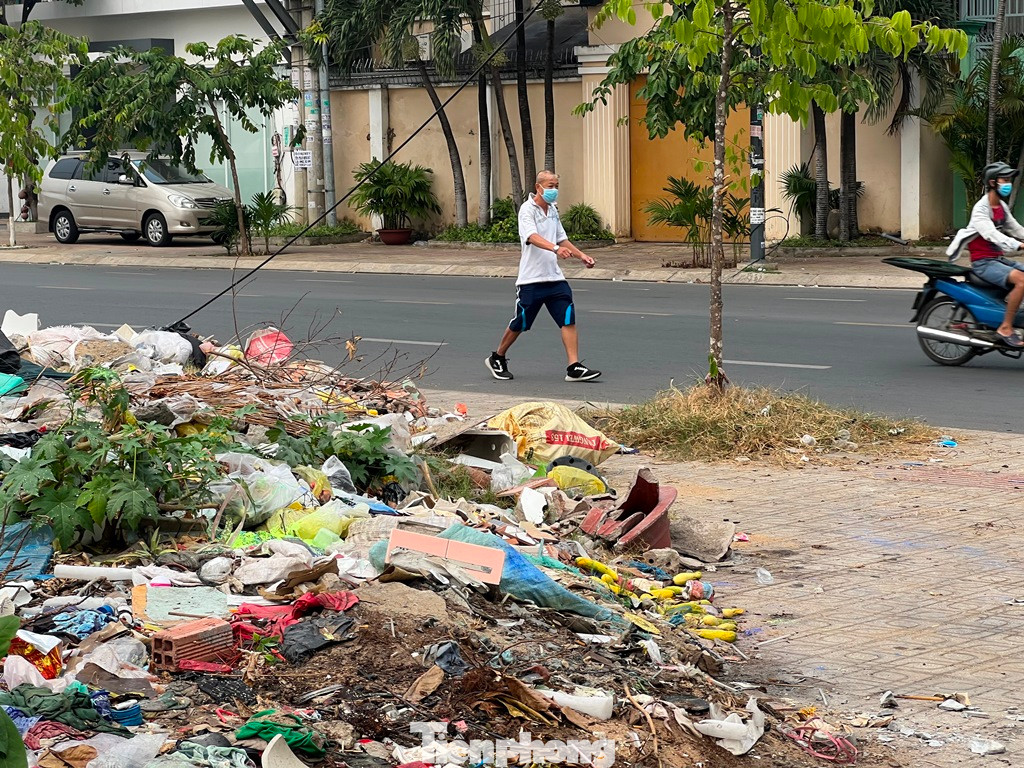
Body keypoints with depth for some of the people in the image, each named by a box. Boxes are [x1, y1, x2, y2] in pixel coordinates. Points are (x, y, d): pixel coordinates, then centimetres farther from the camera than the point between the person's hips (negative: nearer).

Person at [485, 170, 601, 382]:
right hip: (531, 279, -6)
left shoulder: (552, 210, 14)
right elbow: (532, 237, -29)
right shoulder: (527, 210, -11)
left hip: (554, 277, 6)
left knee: (568, 319, -7)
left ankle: (574, 368, -8)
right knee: (520, 324, 5)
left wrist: (581, 255, 18)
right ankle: (497, 359, 26)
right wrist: (556, 248, -44)